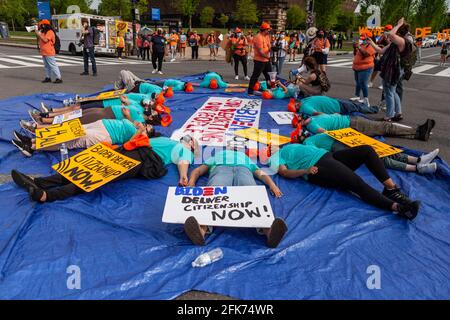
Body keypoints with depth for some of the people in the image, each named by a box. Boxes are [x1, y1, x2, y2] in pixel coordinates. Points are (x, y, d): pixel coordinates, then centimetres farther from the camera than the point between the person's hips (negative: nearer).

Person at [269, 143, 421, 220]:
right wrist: (305, 171, -25)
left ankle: (391, 188, -14)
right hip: (319, 168, -9)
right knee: (357, 182, -28)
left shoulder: (287, 147, 31)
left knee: (366, 149, -7)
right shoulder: (275, 157, 6)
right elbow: (285, 172, -11)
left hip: (328, 156, 9)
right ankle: (397, 207, -35)